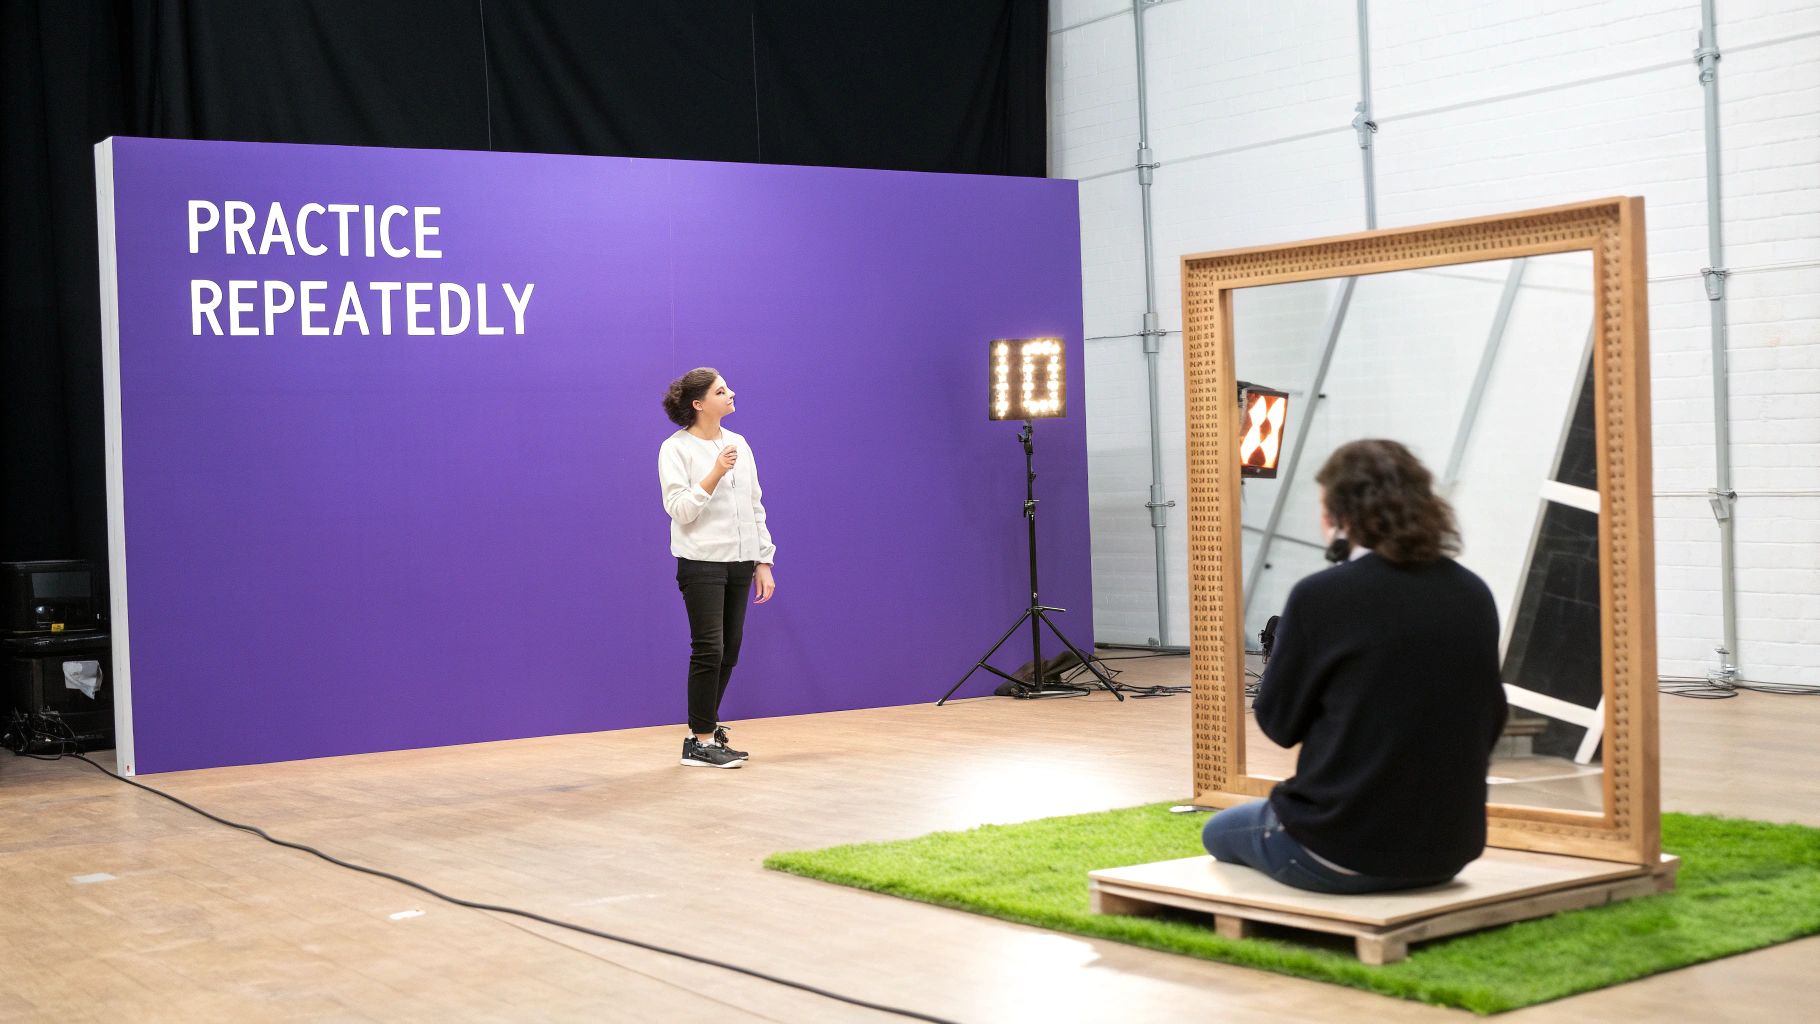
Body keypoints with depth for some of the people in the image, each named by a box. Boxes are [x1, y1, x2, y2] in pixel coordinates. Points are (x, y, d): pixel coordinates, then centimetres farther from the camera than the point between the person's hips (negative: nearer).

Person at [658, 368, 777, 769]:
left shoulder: (738, 444, 13)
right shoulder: (676, 449, -6)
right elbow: (680, 509, -14)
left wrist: (763, 562, 11)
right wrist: (715, 473, -23)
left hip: (739, 563, 6)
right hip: (702, 564, -6)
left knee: (728, 652, 8)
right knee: (709, 651, -8)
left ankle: (707, 730, 21)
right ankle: (700, 742, 0)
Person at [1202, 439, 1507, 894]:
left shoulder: (1320, 596, -16)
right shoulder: (1474, 595, -1)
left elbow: (1278, 721, -4)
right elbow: (1489, 723, 9)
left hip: (1344, 849, -5)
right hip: (1450, 848, 5)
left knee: (1220, 832, 26)